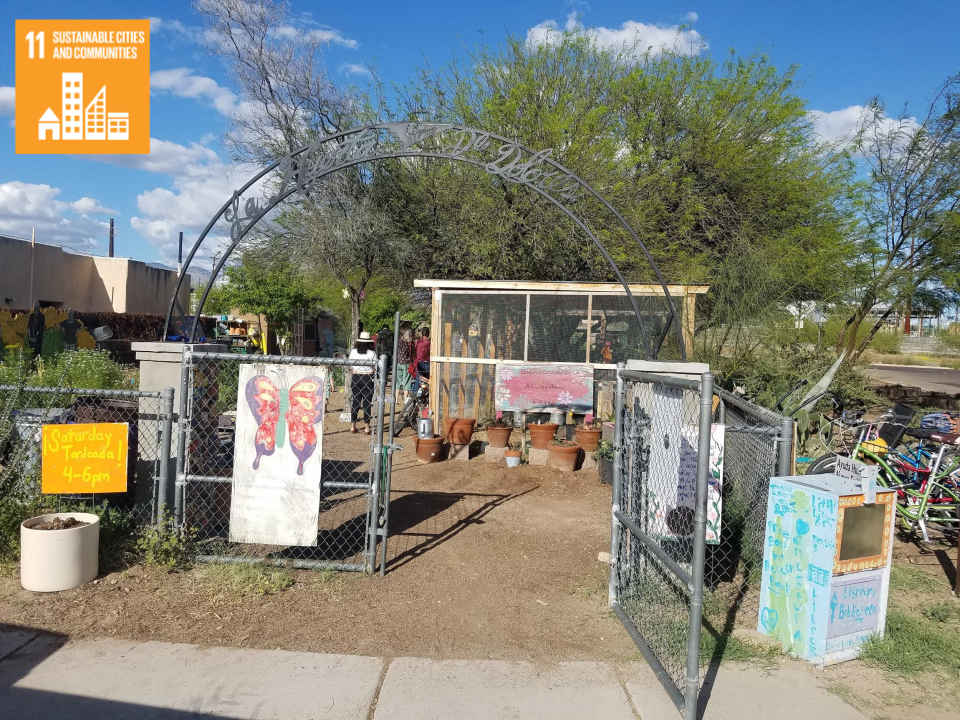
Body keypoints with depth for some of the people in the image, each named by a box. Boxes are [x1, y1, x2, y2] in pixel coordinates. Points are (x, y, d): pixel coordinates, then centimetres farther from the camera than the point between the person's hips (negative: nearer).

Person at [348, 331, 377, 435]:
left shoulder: (353, 352, 1)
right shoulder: (372, 353, -8)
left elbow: (350, 367, 7)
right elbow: (375, 368, -7)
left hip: (356, 378, 3)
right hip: (368, 379, -3)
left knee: (355, 402, 10)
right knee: (367, 403, 1)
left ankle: (352, 426, 15)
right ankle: (367, 428, 3)